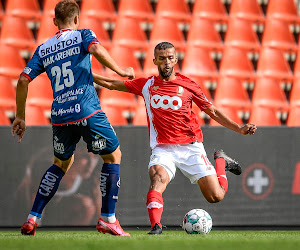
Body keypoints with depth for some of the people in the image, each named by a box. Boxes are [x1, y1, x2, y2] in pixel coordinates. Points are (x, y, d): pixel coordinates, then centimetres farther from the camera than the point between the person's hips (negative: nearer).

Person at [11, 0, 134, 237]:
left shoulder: (43, 50, 18)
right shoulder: (82, 35, 7)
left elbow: (23, 80, 12)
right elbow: (96, 49, -17)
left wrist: (20, 117, 19)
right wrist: (120, 71, -7)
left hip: (59, 116, 5)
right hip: (87, 110, -5)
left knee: (61, 163, 25)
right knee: (113, 156, 13)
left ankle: (33, 218, 15)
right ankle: (108, 219, 5)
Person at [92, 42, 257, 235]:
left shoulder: (187, 85, 1)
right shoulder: (146, 85, 6)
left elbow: (213, 112, 8)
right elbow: (111, 84, 15)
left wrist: (239, 129, -1)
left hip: (191, 147, 0)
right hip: (163, 149, 0)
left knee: (216, 196, -4)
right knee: (158, 177, -33)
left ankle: (221, 161, 27)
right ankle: (156, 226, -42)